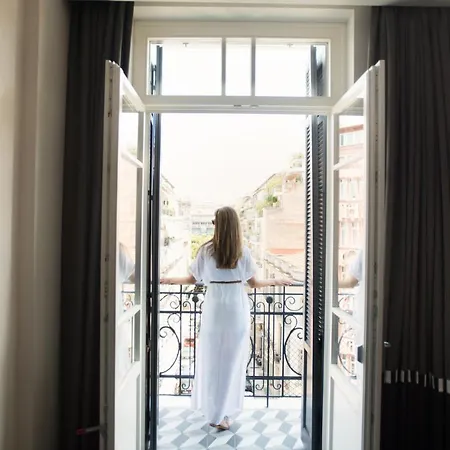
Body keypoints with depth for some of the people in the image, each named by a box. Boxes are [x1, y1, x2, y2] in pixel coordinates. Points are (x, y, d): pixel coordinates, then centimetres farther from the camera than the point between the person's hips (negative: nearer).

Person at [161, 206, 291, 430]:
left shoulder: (206, 250, -5)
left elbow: (192, 279, 1)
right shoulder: (243, 252, -4)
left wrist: (168, 280, 17)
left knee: (212, 358, 15)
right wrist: (276, 281, 19)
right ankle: (223, 412, 21)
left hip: (215, 309, 0)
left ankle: (214, 410, 26)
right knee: (232, 360, 11)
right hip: (238, 310, 0)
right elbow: (254, 283, 2)